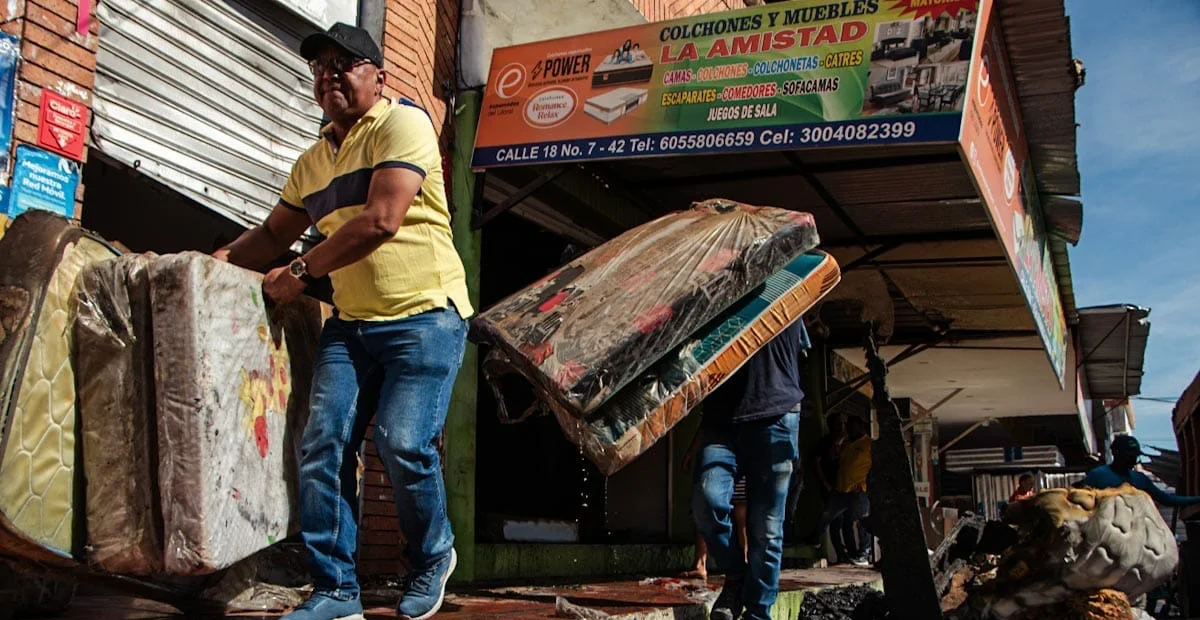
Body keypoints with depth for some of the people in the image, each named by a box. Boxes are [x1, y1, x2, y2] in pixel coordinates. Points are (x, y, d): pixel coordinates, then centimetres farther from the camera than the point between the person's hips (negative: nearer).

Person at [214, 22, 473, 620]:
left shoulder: (402, 123, -7)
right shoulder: (312, 161, 17)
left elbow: (381, 221, -18)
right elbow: (273, 234, 27)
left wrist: (301, 272, -10)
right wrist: (220, 260, 7)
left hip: (424, 314, -7)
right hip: (350, 323, 7)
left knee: (404, 444, -13)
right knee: (322, 443, -5)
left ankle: (433, 556, 16)